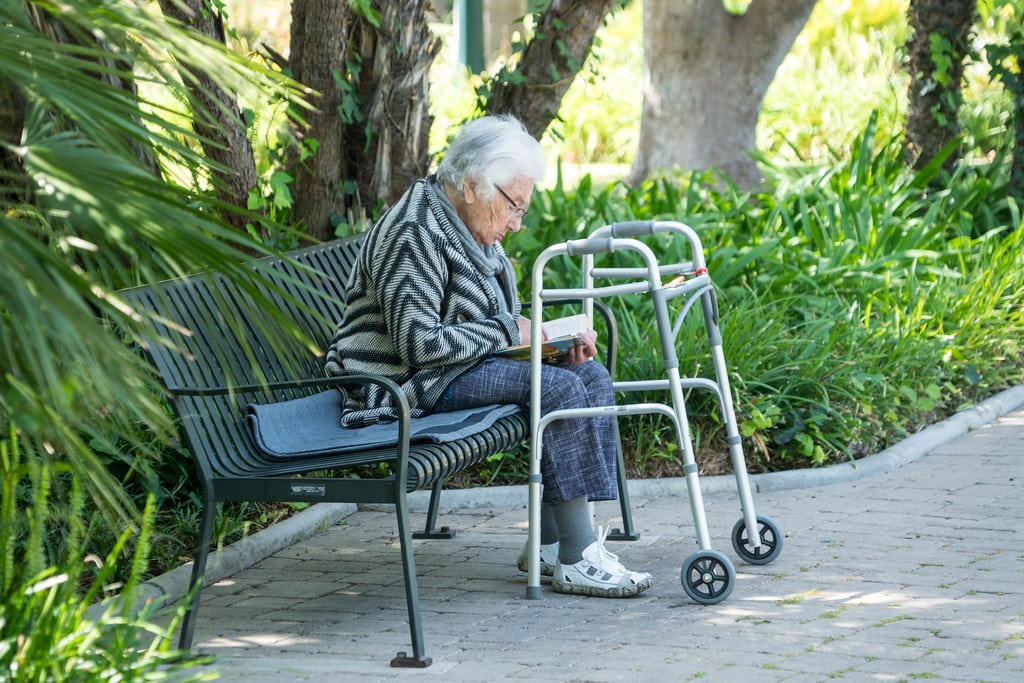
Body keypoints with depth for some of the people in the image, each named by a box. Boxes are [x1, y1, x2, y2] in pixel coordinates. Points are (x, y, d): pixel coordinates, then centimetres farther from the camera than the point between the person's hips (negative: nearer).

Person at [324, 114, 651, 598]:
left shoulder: (475, 230, 13)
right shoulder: (415, 233, -19)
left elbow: (501, 322, 22)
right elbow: (418, 344, -26)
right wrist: (508, 332, -17)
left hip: (466, 367, 10)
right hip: (410, 384, -10)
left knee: (590, 376, -3)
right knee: (557, 387, -24)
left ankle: (551, 541, -7)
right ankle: (576, 562, -23)